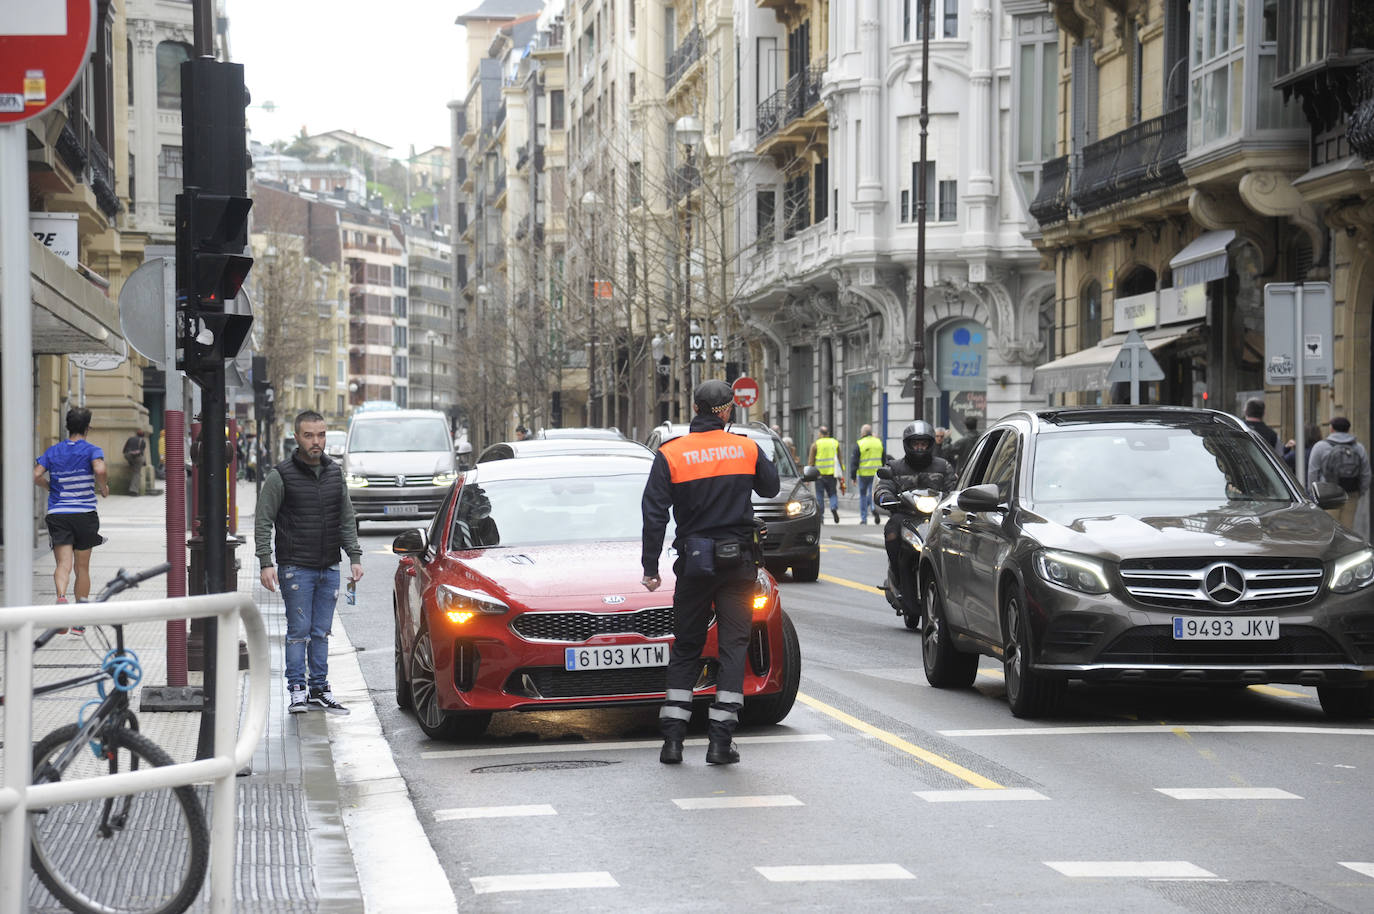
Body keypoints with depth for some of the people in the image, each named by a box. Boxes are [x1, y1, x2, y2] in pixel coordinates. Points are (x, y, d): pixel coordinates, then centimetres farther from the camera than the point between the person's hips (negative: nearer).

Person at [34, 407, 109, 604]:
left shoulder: (52, 452, 8)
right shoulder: (92, 451, -2)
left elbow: (36, 476, -3)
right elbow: (100, 470, -23)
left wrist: (51, 487, 14)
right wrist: (104, 488, -5)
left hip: (57, 514, 1)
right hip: (85, 514, -1)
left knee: (63, 564, -9)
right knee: (82, 567, 12)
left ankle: (61, 596, -35)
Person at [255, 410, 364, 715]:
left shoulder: (335, 473, 9)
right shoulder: (280, 475, -6)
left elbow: (347, 519, 16)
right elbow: (263, 522, -4)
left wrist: (355, 557, 8)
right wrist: (266, 563, -12)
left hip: (329, 568, 4)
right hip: (296, 568, -4)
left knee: (321, 632, 8)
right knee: (299, 630, -3)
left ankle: (320, 689, 14)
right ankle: (297, 690, 3)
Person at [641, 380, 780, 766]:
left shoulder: (670, 455, -5)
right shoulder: (747, 449, -2)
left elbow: (654, 513, -6)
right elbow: (770, 487, 15)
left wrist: (650, 566, -1)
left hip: (694, 563, 0)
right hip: (738, 560, 0)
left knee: (686, 649, 11)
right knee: (733, 647, 4)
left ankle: (673, 737, 5)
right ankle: (720, 739, -3)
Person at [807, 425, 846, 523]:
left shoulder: (815, 444, -1)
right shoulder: (835, 443, 7)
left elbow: (811, 461, -2)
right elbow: (839, 460, 8)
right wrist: (841, 475, 11)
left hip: (820, 474, -2)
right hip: (832, 474, 2)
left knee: (820, 496, 5)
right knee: (832, 493, 11)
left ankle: (820, 516, 4)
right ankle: (834, 507, -17)